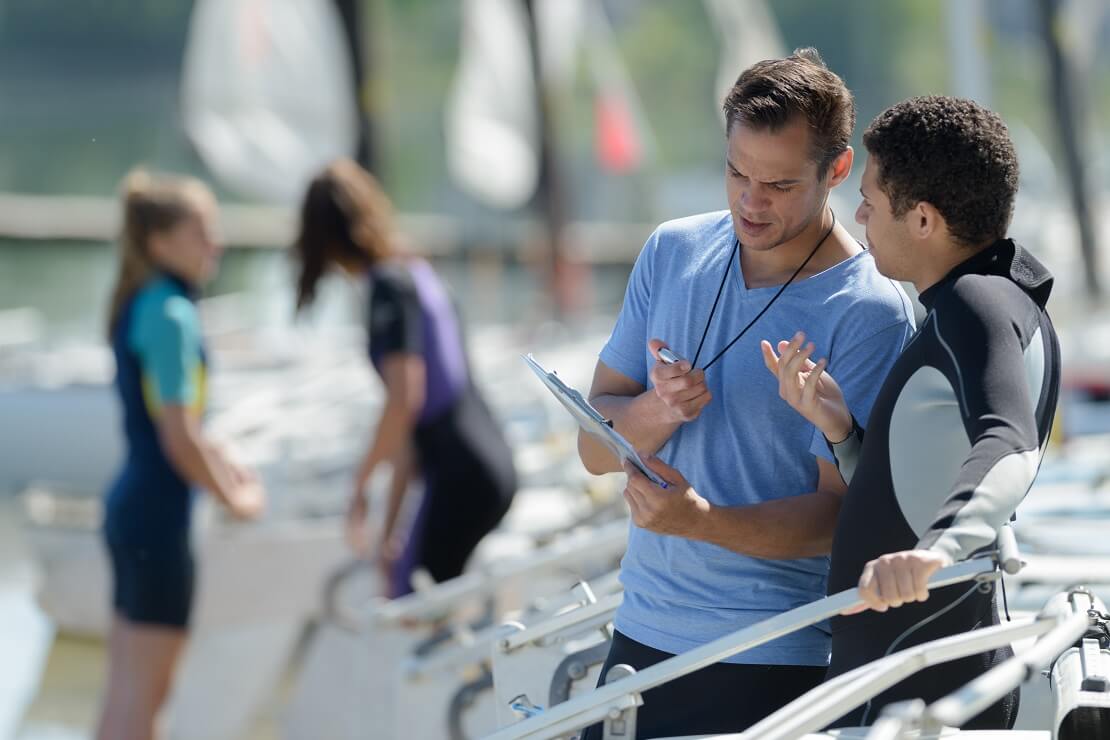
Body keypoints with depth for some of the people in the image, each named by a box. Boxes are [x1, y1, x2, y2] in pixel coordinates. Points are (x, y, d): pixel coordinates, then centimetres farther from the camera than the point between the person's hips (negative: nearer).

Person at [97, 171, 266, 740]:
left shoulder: (138, 307, 11)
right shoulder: (170, 316, -17)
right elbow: (178, 440, -19)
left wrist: (222, 468, 16)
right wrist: (233, 498, -6)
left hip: (131, 506, 9)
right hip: (159, 517, -9)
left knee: (129, 688, 14)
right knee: (141, 693, -5)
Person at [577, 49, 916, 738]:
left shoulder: (870, 312, -12)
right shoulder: (672, 252, 6)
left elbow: (841, 510, -15)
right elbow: (594, 445, 5)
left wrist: (700, 520, -31)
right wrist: (656, 413, -17)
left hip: (772, 663, -5)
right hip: (640, 637, 5)